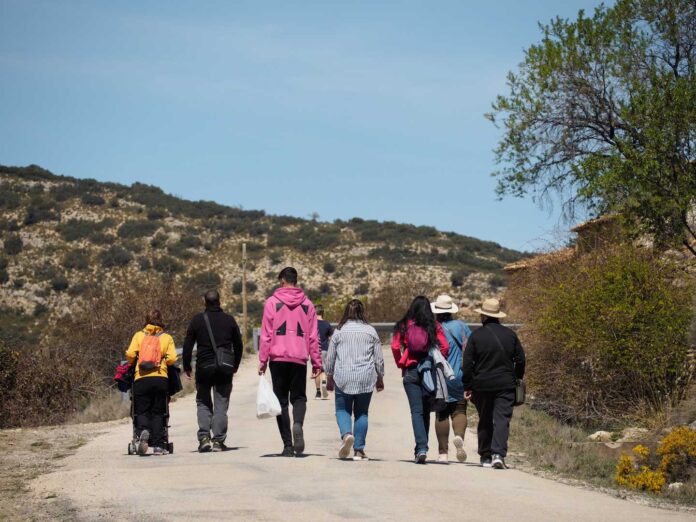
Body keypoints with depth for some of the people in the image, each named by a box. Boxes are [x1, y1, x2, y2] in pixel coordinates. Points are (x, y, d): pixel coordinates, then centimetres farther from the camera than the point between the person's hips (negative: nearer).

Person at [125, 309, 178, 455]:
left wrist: (131, 364, 21)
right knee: (158, 412, 8)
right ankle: (158, 445, 3)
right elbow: (172, 358, -1)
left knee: (141, 411, 5)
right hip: (161, 378, 0)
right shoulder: (167, 338, 9)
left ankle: (142, 431, -25)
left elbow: (130, 354, 0)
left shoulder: (139, 335, 10)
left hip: (141, 379, 0)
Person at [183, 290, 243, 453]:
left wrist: (187, 366, 9)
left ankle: (204, 437, -2)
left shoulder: (197, 320, -1)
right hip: (224, 369, 1)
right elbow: (239, 345, 10)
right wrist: (235, 365, 21)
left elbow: (187, 345, -1)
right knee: (221, 405, 5)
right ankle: (218, 440, 0)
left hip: (203, 367, -1)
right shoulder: (229, 320, 5)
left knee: (203, 403, 12)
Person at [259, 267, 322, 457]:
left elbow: (266, 334, -3)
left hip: (278, 358, -1)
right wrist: (317, 362, 11)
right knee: (299, 397, 12)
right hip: (299, 358, 1)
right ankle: (298, 424, -21)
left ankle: (288, 445, 1)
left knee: (281, 400, 6)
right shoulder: (307, 304, 7)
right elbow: (313, 336, 6)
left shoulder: (272, 302, 0)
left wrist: (262, 360, 1)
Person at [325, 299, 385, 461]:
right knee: (361, 413, 9)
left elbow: (330, 358, 7)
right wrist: (380, 379, 19)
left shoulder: (339, 331, 4)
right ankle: (359, 450, 6)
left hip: (343, 378, -1)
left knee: (342, 410, 9)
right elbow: (379, 359, 8)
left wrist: (329, 378, 18)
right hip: (366, 378, 1)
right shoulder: (370, 331, 5)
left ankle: (346, 434, -20)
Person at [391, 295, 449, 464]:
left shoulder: (404, 325, 0)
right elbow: (445, 347, -7)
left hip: (411, 372, -1)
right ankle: (421, 448, 20)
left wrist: (401, 364, 6)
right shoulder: (434, 326, 1)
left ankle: (421, 448, -18)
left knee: (416, 411, -3)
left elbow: (395, 346, -7)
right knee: (425, 410, 14)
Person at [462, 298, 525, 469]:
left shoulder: (476, 335, -4)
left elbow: (467, 363, -5)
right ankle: (498, 454, -19)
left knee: (485, 421, 12)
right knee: (502, 419, -3)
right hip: (506, 385, 0)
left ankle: (485, 456, 17)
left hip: (482, 385, 0)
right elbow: (520, 360, 7)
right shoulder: (510, 334, 3)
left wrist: (467, 386, 1)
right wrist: (516, 379, 19)